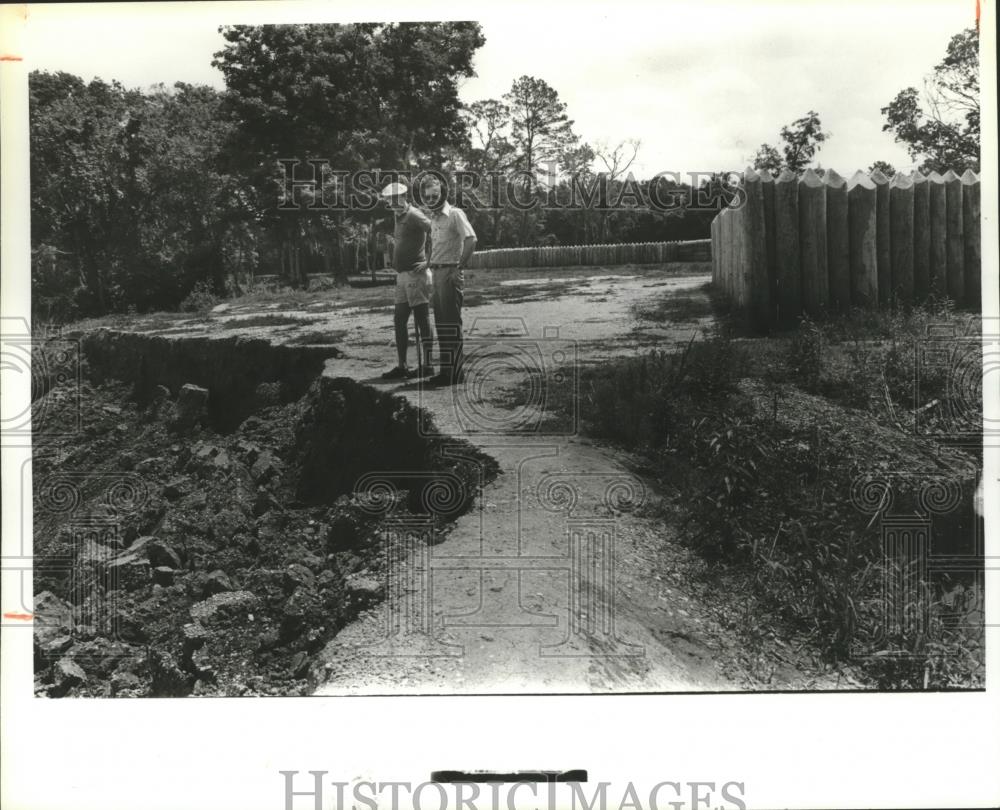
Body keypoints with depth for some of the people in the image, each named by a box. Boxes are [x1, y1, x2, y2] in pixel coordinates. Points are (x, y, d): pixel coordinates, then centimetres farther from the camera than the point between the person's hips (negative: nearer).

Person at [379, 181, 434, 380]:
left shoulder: (415, 215, -12)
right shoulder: (398, 216, 15)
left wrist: (429, 261, -17)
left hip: (415, 274, -9)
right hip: (402, 275, 9)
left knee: (422, 321, -3)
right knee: (399, 321, 10)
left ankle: (426, 365, 2)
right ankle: (401, 366, 15)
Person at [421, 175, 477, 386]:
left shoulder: (455, 214, -9)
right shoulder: (434, 218, 16)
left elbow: (471, 240, -19)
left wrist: (459, 269, -19)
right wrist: (431, 265, 15)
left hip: (450, 272, -9)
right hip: (437, 272, 9)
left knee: (452, 322, -7)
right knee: (441, 322, 11)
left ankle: (456, 372, -4)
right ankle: (446, 369, 17)